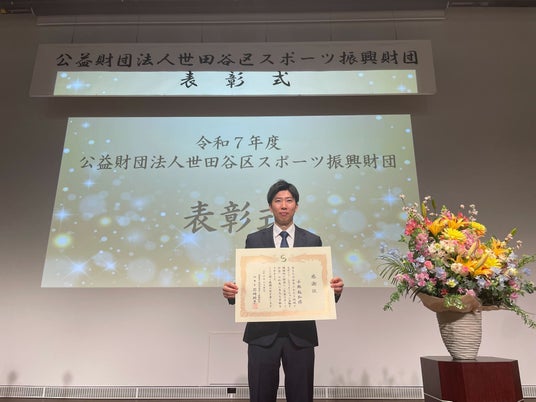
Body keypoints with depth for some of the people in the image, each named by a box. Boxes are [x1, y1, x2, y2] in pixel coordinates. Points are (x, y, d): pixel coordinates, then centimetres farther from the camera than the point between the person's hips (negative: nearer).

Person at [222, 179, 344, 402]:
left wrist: (334, 290, -17)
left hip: (300, 333, 1)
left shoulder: (313, 241, 6)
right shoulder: (254, 240, 5)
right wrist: (232, 292, -17)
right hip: (263, 333, 0)